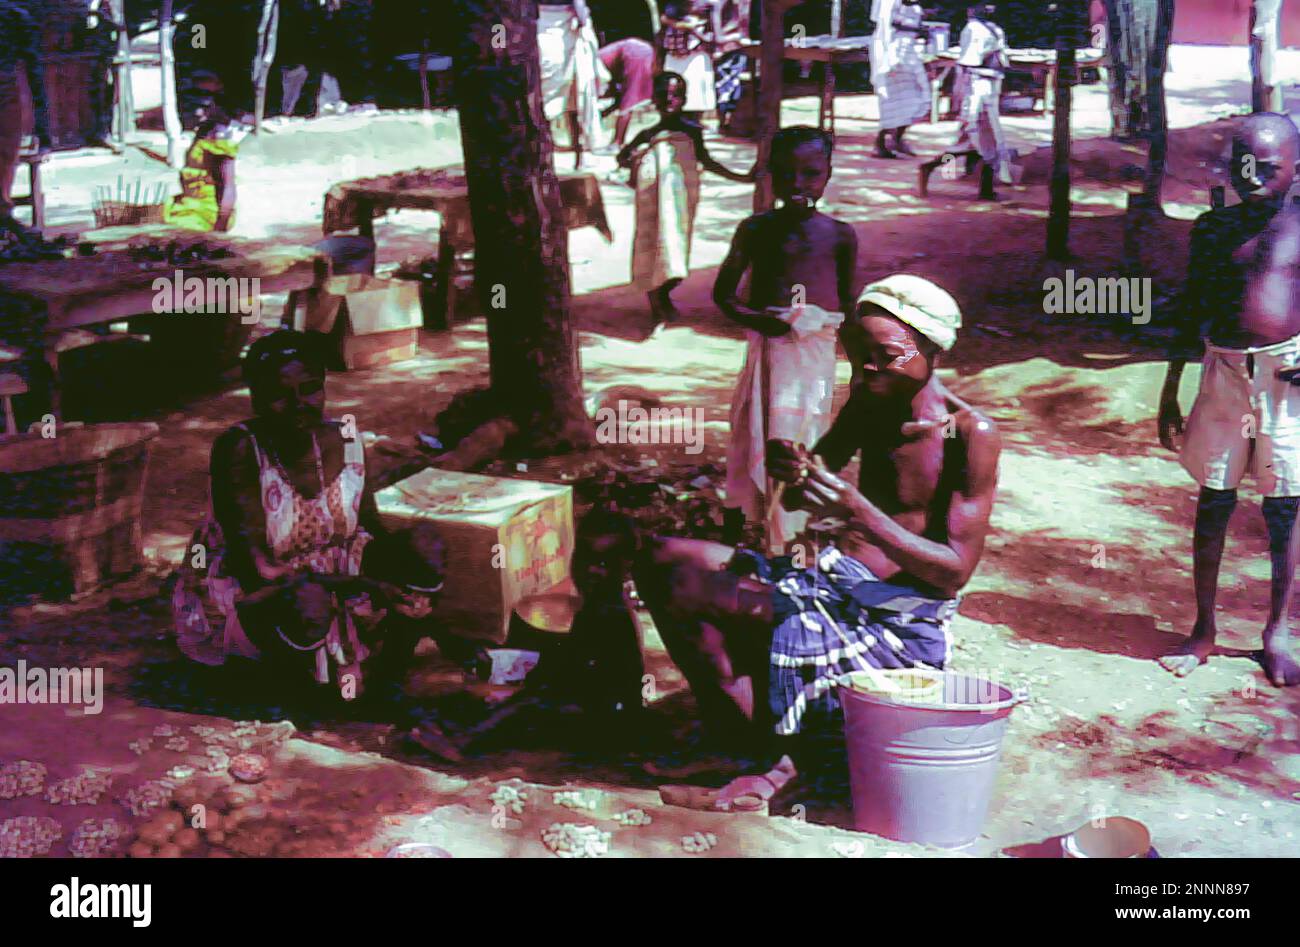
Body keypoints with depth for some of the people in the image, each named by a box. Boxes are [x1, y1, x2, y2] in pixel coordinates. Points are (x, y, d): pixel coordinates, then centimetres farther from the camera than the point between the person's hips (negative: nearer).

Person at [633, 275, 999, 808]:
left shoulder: (971, 434, -13)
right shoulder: (868, 405, 9)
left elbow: (956, 572, -17)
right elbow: (796, 503, 15)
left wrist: (860, 514, -29)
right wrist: (790, 471, -11)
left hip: (898, 621, -8)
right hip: (835, 576, 8)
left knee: (685, 590, -22)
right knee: (660, 561, -2)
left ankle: (772, 761, -10)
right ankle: (751, 730, -3)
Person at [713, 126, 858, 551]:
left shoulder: (840, 235, 1)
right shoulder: (756, 229, 0)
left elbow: (849, 304, 9)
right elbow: (722, 292, 3)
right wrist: (753, 318, -15)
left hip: (816, 349, 0)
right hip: (766, 345, 0)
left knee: (798, 442, 4)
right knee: (749, 437, 6)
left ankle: (790, 542, 16)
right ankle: (731, 538, 20)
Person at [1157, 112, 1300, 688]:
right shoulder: (1213, 229, 5)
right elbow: (1193, 314, 12)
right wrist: (1170, 392, 12)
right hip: (1224, 373, 2)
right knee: (1213, 503, 6)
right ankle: (1203, 630, 18)